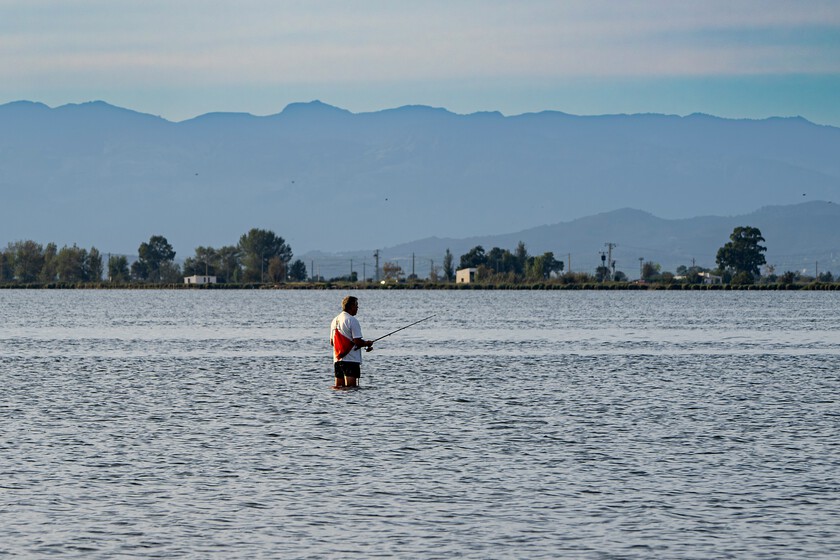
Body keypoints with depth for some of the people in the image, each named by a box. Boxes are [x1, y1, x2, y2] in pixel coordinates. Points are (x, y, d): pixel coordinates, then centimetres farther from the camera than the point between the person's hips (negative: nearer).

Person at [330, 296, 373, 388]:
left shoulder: (335, 320, 14)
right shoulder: (352, 321, -11)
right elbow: (357, 342, -16)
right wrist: (368, 343, 4)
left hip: (337, 359, 8)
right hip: (350, 360, -8)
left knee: (339, 387, 11)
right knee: (351, 387, -13)